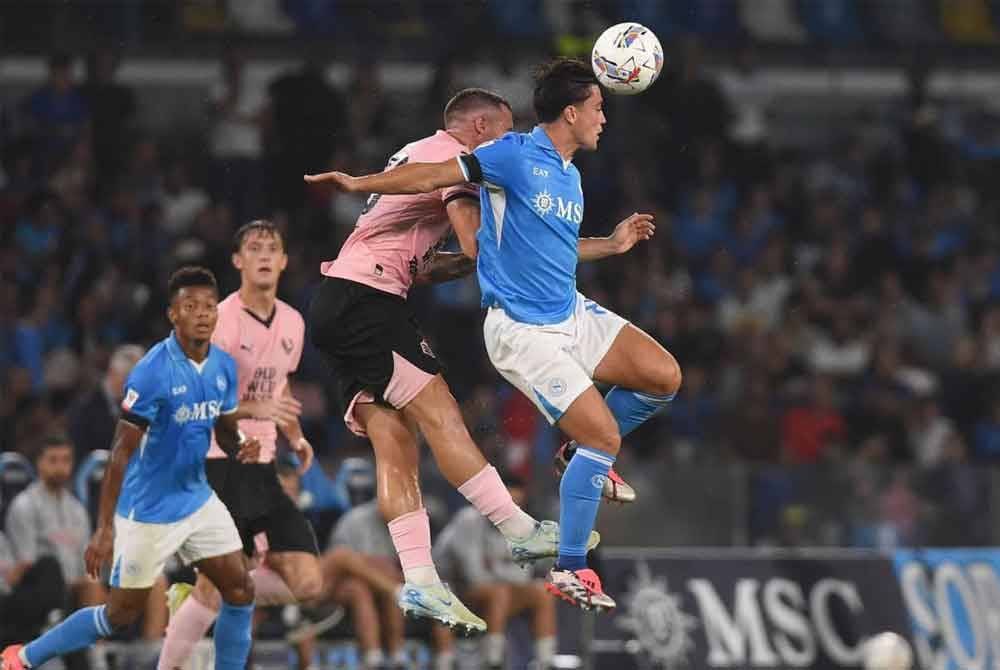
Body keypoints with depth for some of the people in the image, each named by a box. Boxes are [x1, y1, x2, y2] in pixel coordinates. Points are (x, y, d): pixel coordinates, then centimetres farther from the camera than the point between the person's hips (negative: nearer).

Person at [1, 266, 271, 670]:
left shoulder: (224, 366, -2)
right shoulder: (152, 373, -23)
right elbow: (121, 453, -22)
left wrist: (241, 447, -13)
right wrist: (104, 529, -25)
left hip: (198, 499, 7)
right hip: (149, 511, -7)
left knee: (240, 593, 1)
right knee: (121, 614, 2)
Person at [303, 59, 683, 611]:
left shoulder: (569, 175, 12)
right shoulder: (515, 157, -14)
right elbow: (434, 176, -13)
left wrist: (613, 244, 19)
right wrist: (361, 184, -19)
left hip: (572, 313, 8)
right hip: (523, 332, -8)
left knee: (664, 377, -1)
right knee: (602, 434, -14)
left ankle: (590, 457, 22)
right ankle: (569, 570, -4)